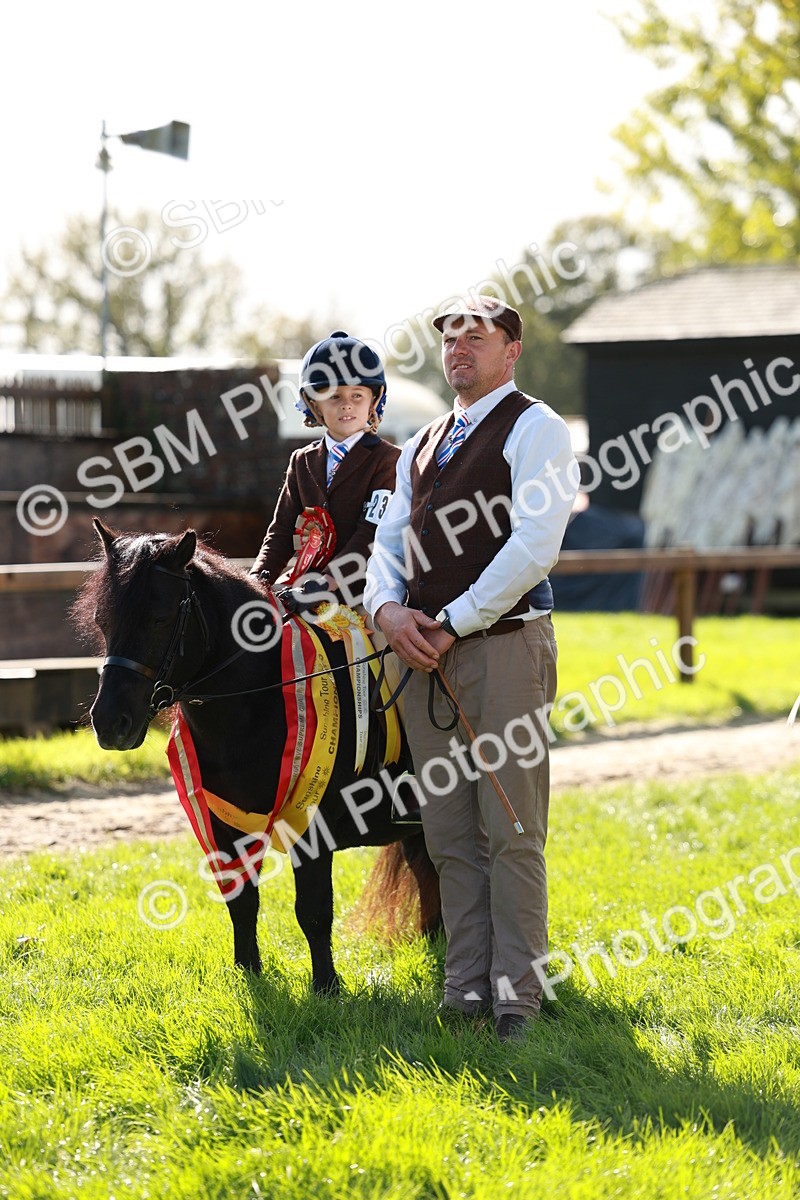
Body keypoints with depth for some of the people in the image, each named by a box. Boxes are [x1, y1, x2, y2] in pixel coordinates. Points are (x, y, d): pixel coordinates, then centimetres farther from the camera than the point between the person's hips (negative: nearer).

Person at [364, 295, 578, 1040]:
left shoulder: (534, 429, -2)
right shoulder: (419, 447, 21)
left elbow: (533, 546, -13)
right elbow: (389, 542, 19)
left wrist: (453, 623, -14)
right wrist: (388, 608, -4)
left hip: (503, 642, -7)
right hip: (424, 653, 7)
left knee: (510, 830, -6)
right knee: (449, 833, 6)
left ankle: (516, 993, -2)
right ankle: (466, 986, 11)